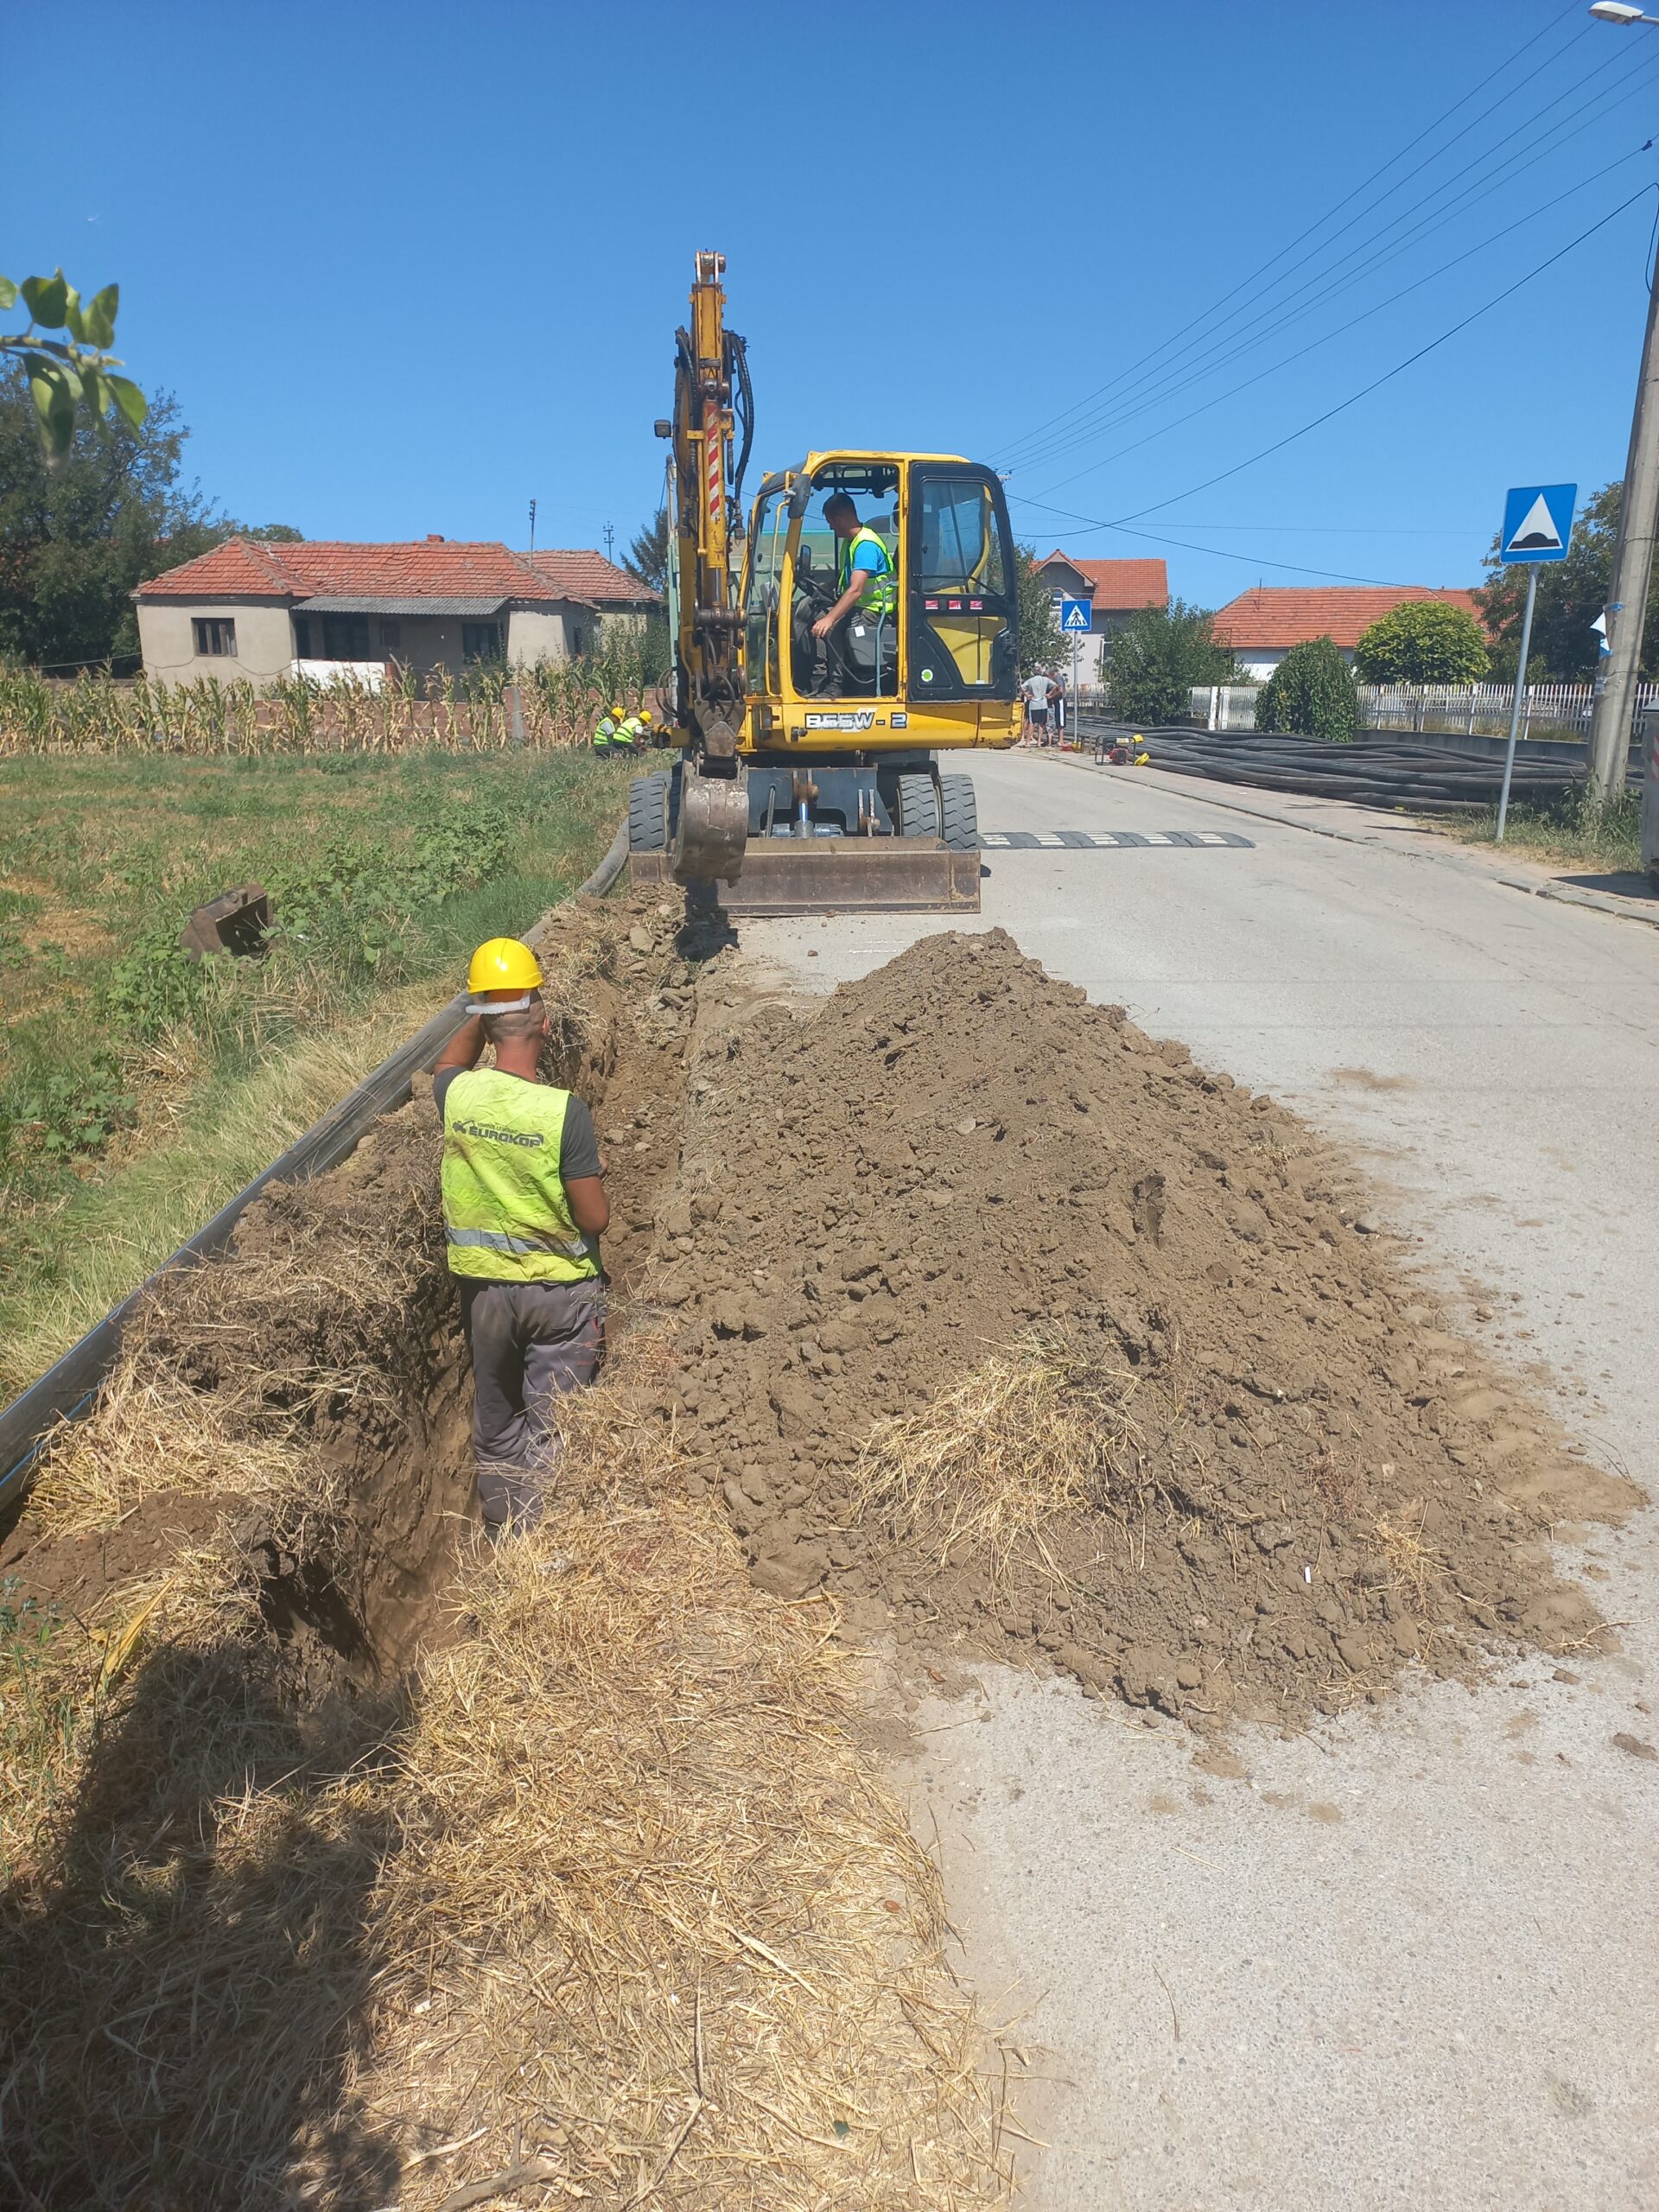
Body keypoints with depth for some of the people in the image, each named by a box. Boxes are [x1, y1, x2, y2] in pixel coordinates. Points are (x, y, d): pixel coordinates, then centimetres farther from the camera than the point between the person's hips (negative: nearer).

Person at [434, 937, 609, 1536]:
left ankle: (502, 1536, 35)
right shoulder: (565, 1111, -22)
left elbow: (450, 1062, 18)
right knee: (551, 1429, 8)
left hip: (482, 1283, 5)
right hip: (559, 1289, -4)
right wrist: (596, 1172, 1)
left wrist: (485, 1011, 10)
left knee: (495, 1421, 20)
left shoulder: (457, 1094, -10)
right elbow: (595, 1220, -17)